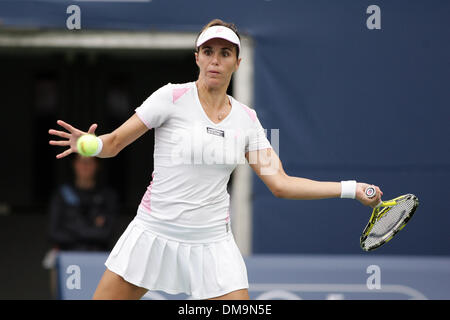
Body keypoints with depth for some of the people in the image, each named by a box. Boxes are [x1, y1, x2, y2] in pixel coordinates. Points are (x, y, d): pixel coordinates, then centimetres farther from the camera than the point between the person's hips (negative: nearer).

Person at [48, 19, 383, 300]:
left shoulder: (246, 118, 5)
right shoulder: (173, 98, -5)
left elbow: (280, 183, 5)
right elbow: (114, 142, -4)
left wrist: (351, 189, -1)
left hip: (211, 241, 2)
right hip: (154, 233, -2)